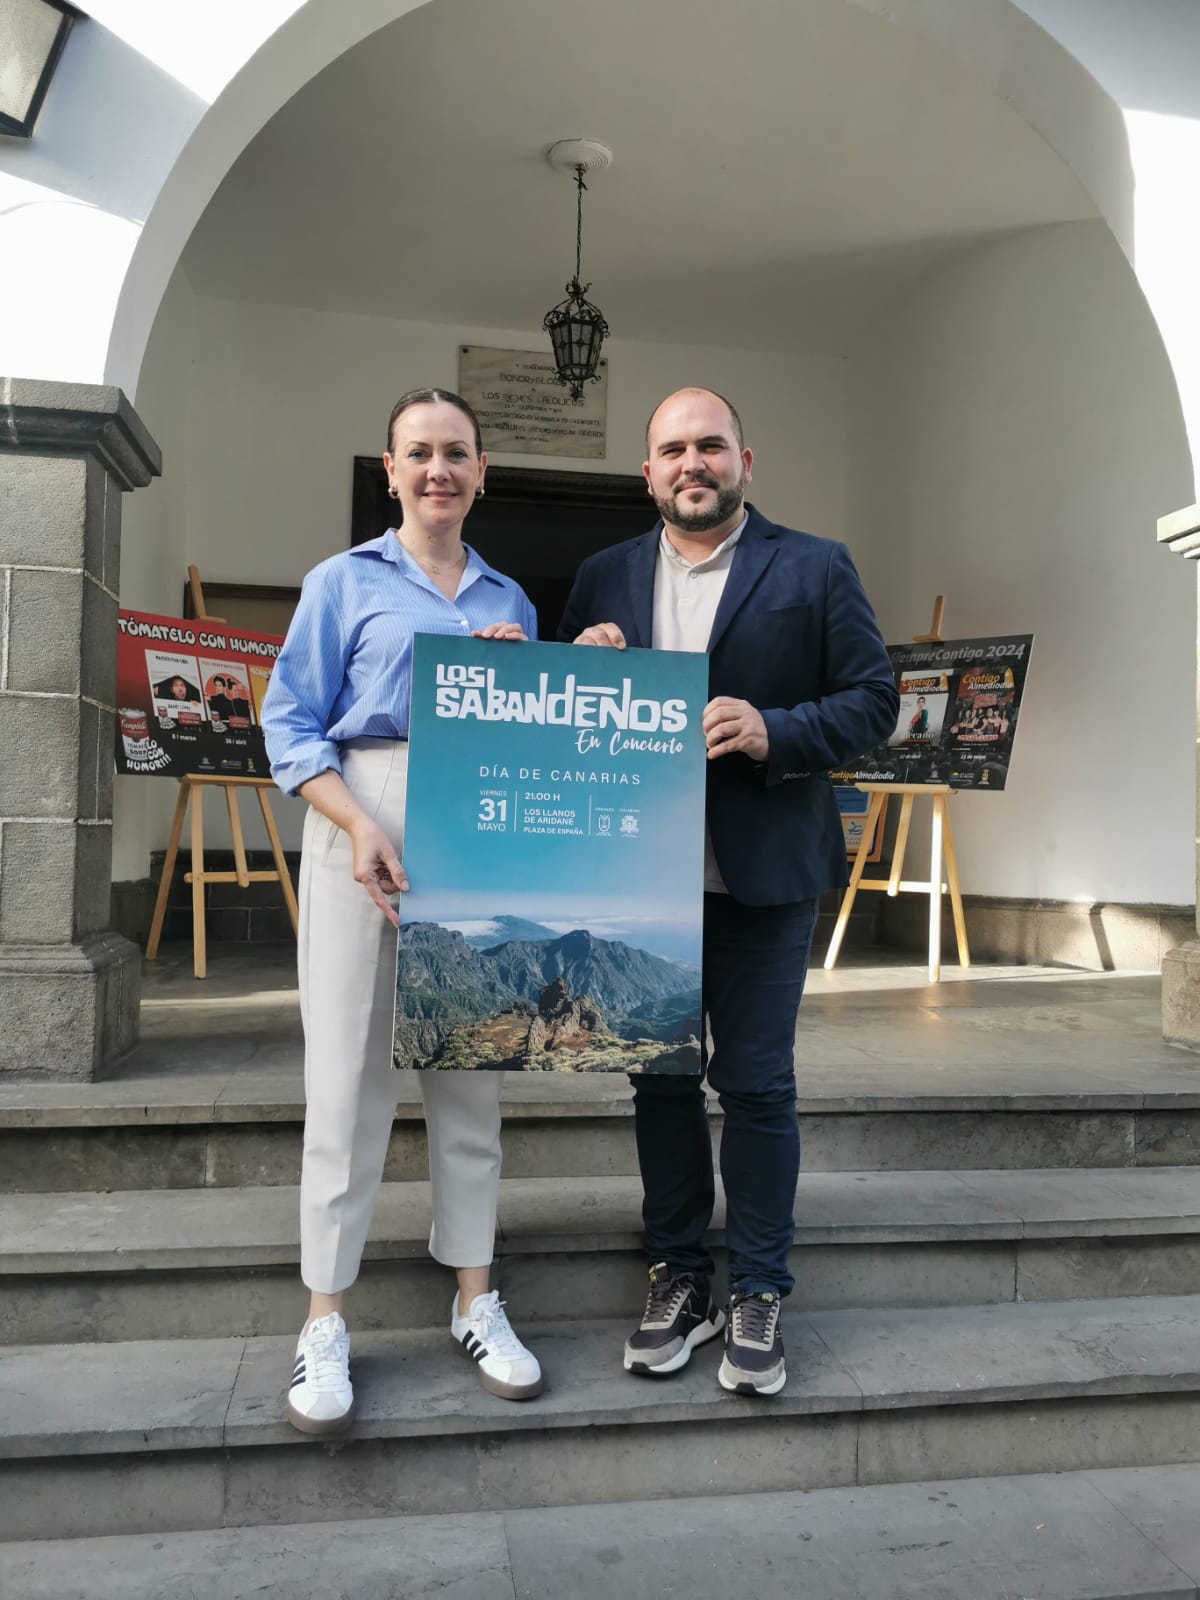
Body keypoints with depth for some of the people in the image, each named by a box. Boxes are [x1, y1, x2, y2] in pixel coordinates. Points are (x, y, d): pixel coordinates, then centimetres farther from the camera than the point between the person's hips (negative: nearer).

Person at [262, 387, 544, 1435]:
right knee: (350, 1071, -3)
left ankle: (475, 1299, 20)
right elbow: (292, 725, -1)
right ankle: (325, 1319, 11)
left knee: (473, 1071, 7)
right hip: (364, 827, -3)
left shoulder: (511, 603, 17)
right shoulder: (345, 582, 6)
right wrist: (359, 825, -16)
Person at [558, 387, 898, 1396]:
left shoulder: (815, 568, 1)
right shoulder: (604, 577, 10)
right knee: (661, 1079, 12)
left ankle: (758, 1294, 21)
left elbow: (874, 701, -4)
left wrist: (774, 731, -19)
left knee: (757, 1084, 4)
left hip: (763, 873, -3)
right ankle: (679, 1278, 28)